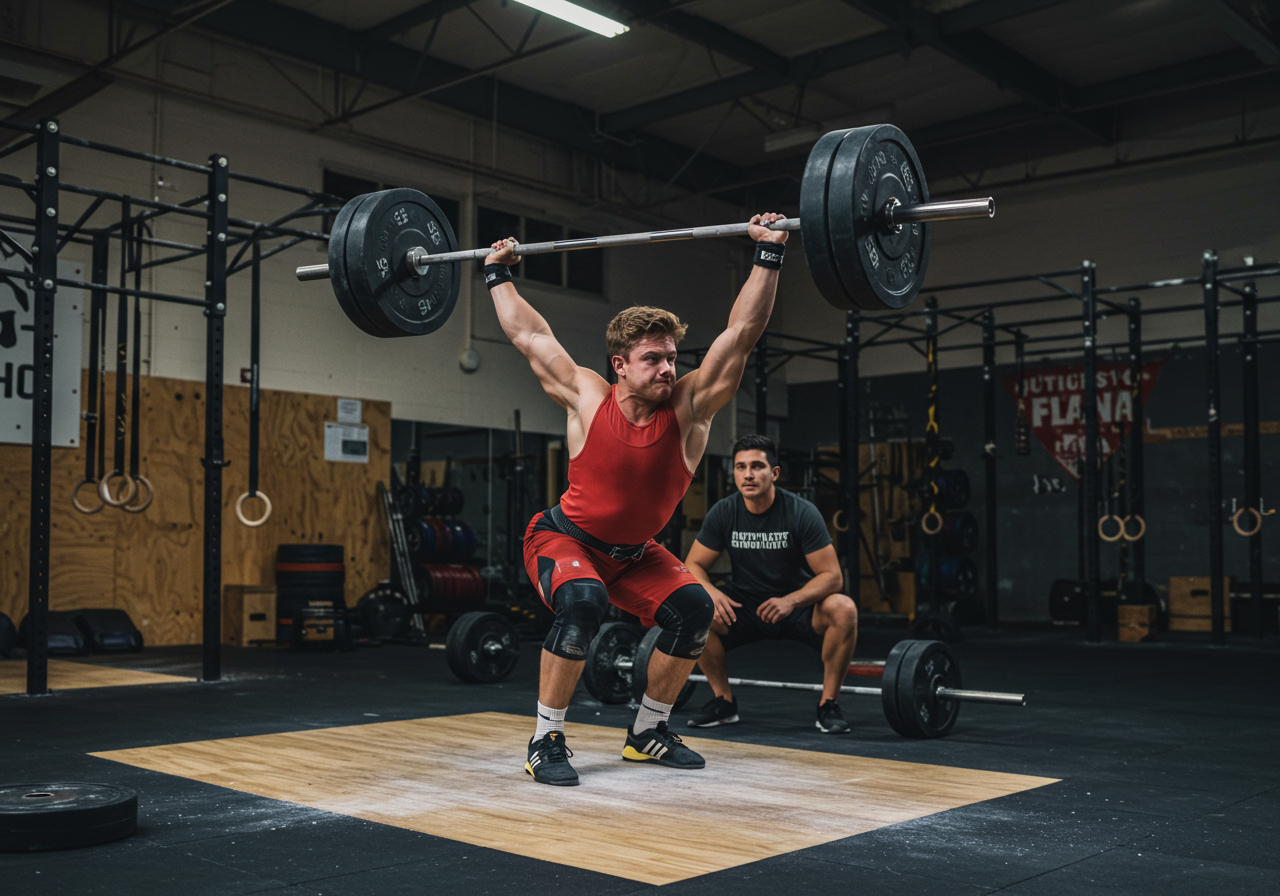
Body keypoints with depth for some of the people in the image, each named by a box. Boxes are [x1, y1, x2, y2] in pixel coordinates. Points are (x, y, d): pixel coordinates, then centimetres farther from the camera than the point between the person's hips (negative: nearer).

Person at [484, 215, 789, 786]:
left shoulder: (689, 407, -16)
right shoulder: (587, 400, -20)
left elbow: (741, 333, -21)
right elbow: (528, 334, -7)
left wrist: (768, 257, -24)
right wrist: (498, 274, 0)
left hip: (633, 552, 4)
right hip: (562, 540, -4)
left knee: (692, 607, -15)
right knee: (584, 601, -34)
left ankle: (648, 732, 6)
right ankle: (546, 741, -18)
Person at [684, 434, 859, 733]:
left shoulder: (801, 513, -19)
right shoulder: (723, 513, -11)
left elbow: (832, 576, -20)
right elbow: (693, 566, -5)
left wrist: (791, 600, -38)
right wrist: (711, 591, -28)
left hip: (798, 607, -2)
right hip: (744, 607, 2)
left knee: (843, 610, -33)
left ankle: (828, 704, -14)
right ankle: (724, 701, -4)